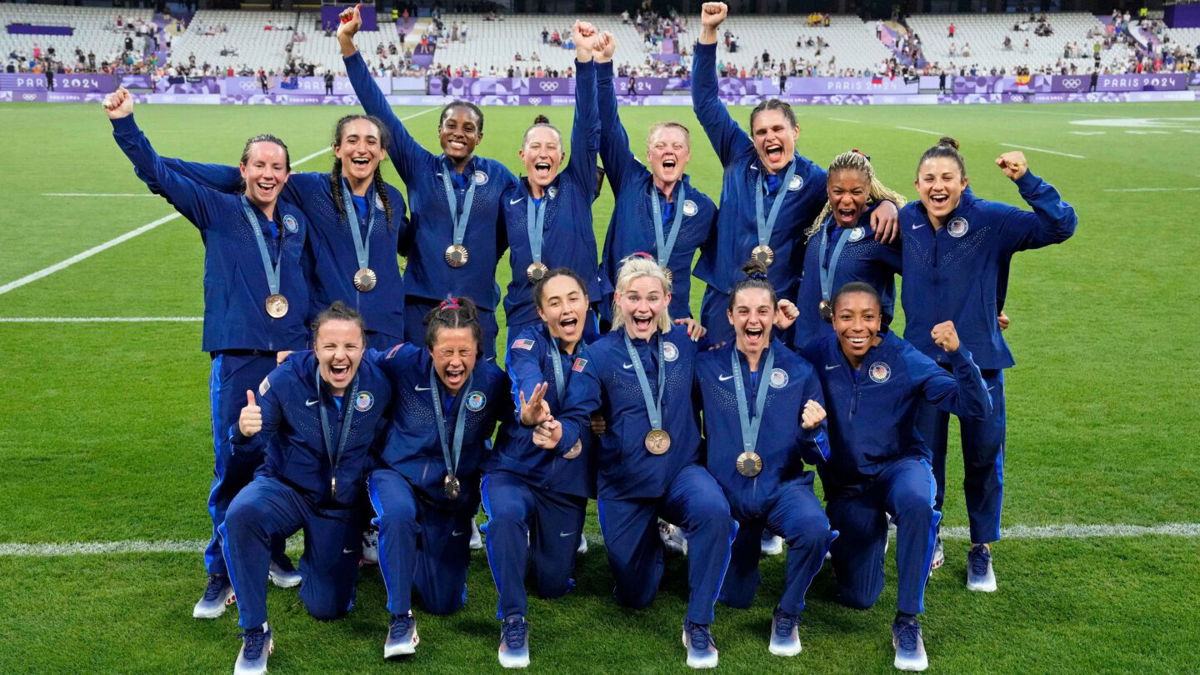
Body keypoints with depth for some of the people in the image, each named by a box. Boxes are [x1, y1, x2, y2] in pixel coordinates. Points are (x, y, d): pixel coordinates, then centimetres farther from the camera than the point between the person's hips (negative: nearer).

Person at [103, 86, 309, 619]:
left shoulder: (297, 220, 12)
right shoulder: (217, 211, 5)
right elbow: (159, 175, 0)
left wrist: (311, 342, 12)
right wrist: (125, 123, -11)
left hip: (293, 356, 3)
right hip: (237, 359, -2)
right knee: (233, 467, -3)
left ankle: (272, 552, 25)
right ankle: (222, 574, 8)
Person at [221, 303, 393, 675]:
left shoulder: (378, 385, -17)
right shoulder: (286, 379, -22)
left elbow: (384, 438, 0)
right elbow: (254, 442, -19)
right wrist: (245, 431, -41)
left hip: (341, 505, 2)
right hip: (286, 487, -1)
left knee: (328, 609, 4)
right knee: (242, 514, -36)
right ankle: (254, 634, -19)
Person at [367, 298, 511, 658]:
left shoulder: (492, 380, -16)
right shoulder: (405, 362, -18)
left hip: (454, 496, 2)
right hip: (398, 476, -2)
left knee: (445, 603, 6)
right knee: (399, 515, -40)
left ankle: (411, 550, 39)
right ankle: (400, 618, -20)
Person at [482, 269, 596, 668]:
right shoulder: (528, 344, -12)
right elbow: (527, 381, -32)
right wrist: (529, 413, -56)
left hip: (568, 483, 3)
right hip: (515, 470, -3)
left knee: (553, 586, 9)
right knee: (506, 514, -37)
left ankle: (543, 538, 43)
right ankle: (513, 622, -18)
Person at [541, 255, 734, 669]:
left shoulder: (686, 342, -3)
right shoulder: (599, 355, -9)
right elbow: (577, 416, -15)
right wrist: (557, 433, -38)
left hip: (682, 471, 1)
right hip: (624, 485, 0)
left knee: (714, 510, -36)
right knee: (635, 598, 11)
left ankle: (698, 624, -17)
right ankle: (651, 539, 47)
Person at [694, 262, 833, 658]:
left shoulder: (799, 371, -2)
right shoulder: (707, 367, -3)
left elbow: (817, 456, -1)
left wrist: (812, 430, -22)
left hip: (783, 486, -1)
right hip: (728, 491, 1)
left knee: (815, 526, -35)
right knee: (733, 599, 9)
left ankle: (787, 615, -7)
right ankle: (747, 538, 42)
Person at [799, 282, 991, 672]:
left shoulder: (903, 358, -17)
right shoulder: (817, 355, -11)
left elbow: (975, 408, -22)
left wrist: (957, 353, -36)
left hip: (899, 465, -2)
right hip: (845, 482, 2)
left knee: (916, 502, -40)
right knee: (857, 598, 3)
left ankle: (907, 623, -22)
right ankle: (871, 533, 39)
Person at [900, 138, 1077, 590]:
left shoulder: (991, 221, -11)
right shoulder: (906, 222, -2)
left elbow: (1060, 226, -17)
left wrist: (1026, 180, -28)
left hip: (981, 361, -2)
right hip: (923, 361, 2)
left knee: (984, 459, 10)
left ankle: (981, 551, 29)